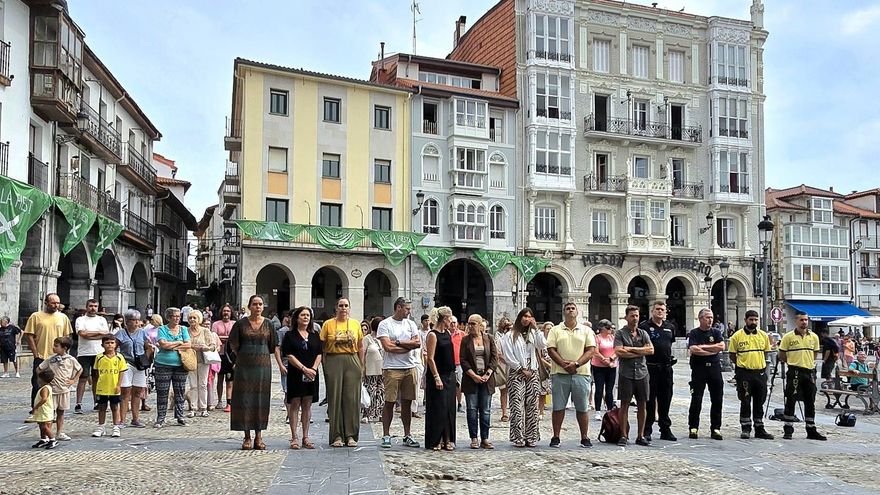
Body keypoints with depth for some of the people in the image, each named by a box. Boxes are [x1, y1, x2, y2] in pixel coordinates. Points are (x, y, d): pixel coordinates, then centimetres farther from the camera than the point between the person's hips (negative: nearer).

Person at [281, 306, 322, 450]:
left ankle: (305, 437, 10)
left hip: (312, 375, 3)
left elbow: (319, 354, 8)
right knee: (294, 404, -2)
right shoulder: (290, 335, 1)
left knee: (307, 405, 6)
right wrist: (304, 369, -15)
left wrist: (313, 369, -8)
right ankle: (294, 438, 2)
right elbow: (289, 356, -7)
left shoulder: (315, 335, 13)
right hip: (295, 374, -3)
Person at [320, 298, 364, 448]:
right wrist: (324, 366, -5)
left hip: (352, 362, 2)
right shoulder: (328, 324, 4)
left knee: (352, 398, 1)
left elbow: (360, 347, 12)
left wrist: (361, 366, 8)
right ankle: (337, 435, 7)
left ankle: (351, 435, 9)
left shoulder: (355, 324, 10)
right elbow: (322, 346, 2)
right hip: (333, 362, -2)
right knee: (335, 398, 0)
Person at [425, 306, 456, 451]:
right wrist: (436, 377, -19)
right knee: (438, 408, -2)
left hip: (450, 375, 8)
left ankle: (448, 439, 16)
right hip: (438, 375, -8)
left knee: (449, 408, 9)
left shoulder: (448, 333, 11)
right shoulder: (433, 335, -12)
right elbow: (430, 358, -16)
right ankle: (435, 440, 8)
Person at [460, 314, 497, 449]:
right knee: (472, 409, 1)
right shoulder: (465, 340, 4)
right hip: (470, 378, -1)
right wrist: (474, 375, -11)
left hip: (487, 378, 1)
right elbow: (463, 360, -1)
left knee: (485, 410, 3)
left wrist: (487, 374, -9)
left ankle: (485, 439, 8)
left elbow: (494, 358, 3)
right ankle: (474, 439, 6)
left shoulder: (489, 339, 6)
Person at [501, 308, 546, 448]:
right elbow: (508, 356, -3)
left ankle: (531, 437, 7)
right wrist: (521, 369, -8)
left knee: (532, 406, 2)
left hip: (532, 373, 4)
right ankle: (518, 438, -4)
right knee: (517, 406, -7)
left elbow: (542, 345, -3)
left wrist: (535, 328, -3)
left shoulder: (533, 334, 15)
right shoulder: (510, 335, 3)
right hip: (516, 373, -4)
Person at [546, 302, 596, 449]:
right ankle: (555, 437, 10)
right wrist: (564, 364, -14)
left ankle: (584, 438, 13)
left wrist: (576, 364, -12)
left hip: (581, 373, 1)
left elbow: (591, 350, 1)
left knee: (582, 408, 5)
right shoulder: (555, 330, 8)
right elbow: (551, 350, -1)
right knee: (558, 407, 3)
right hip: (560, 374, 0)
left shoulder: (586, 331, 9)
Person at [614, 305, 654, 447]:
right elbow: (619, 352, -13)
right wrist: (640, 353, -7)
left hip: (642, 373, 4)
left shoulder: (643, 333, 12)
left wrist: (631, 349, -10)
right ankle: (624, 436, 6)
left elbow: (651, 350, -2)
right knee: (624, 404, -1)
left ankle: (640, 436, 14)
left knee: (642, 405, 6)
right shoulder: (620, 333, 1)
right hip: (626, 373, -4)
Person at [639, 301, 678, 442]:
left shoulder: (670, 327, 12)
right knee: (649, 399, -1)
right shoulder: (644, 326, -5)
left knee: (665, 399, 11)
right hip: (651, 367, -5)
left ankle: (665, 429, 21)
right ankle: (647, 430, 6)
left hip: (666, 367, 5)